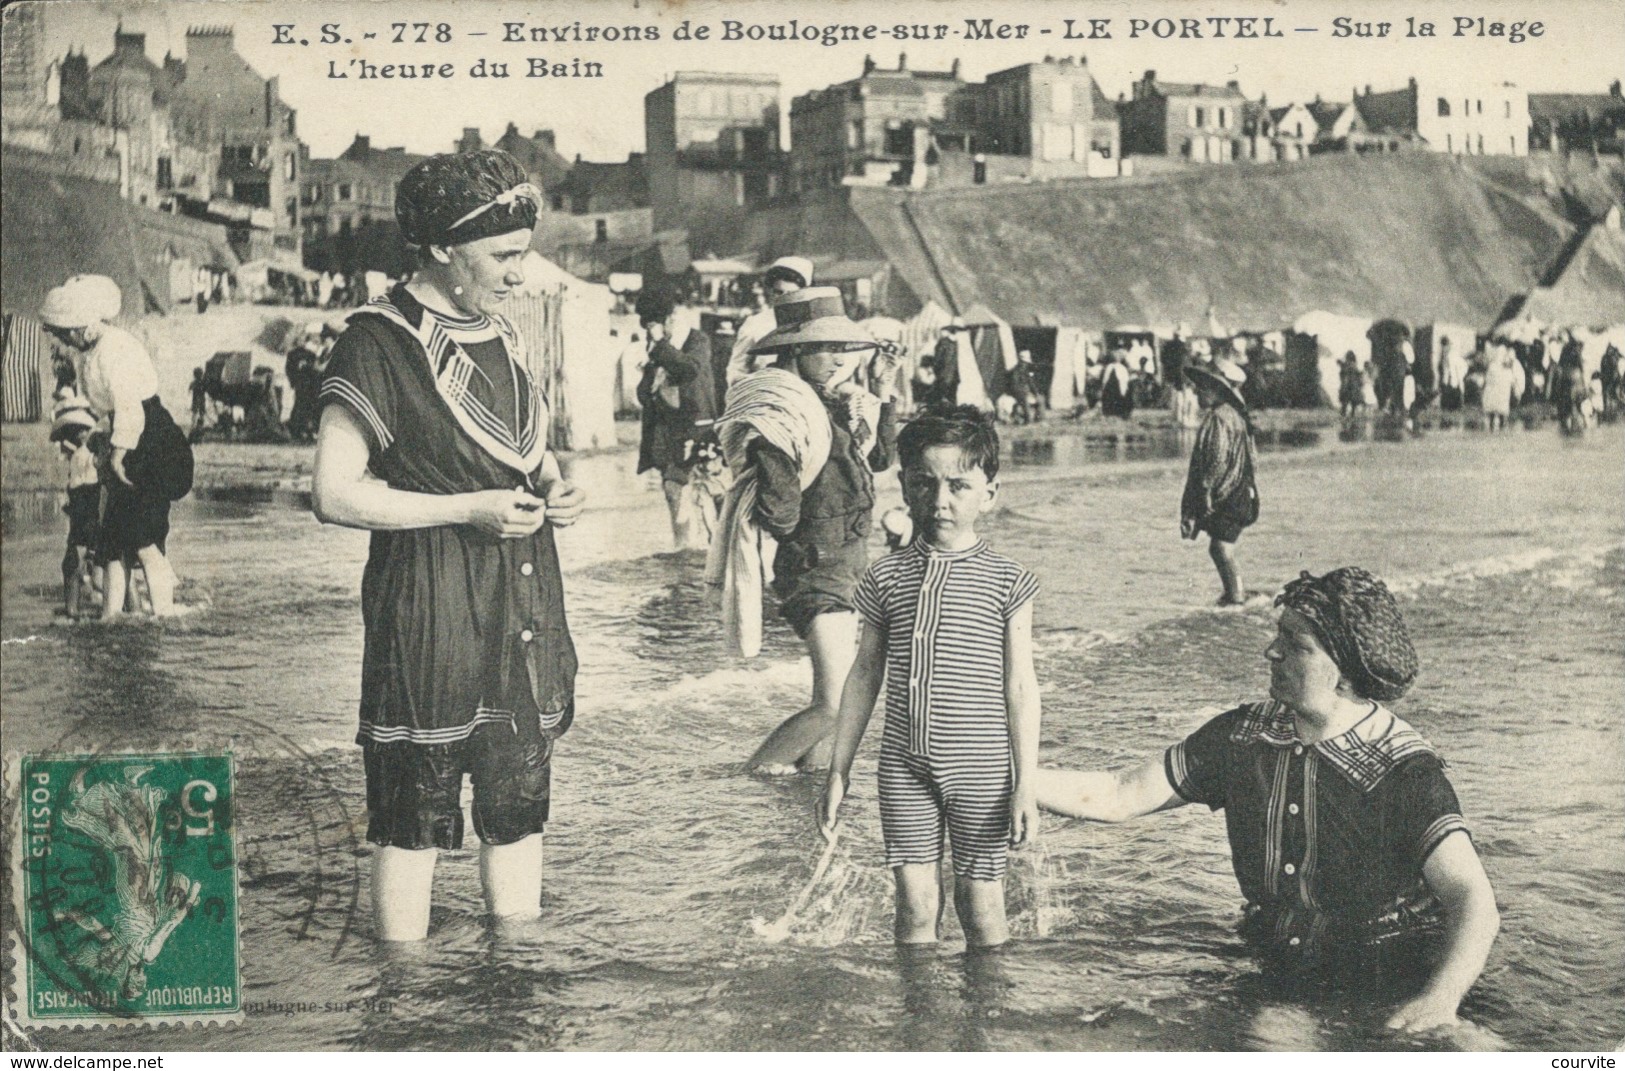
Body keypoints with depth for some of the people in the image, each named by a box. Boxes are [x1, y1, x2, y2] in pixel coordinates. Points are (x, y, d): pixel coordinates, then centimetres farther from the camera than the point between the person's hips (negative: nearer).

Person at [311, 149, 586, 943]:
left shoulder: (499, 335, 13)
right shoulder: (379, 343, -10)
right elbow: (334, 495, -13)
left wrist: (554, 487, 6)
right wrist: (468, 509, -17)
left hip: (522, 606, 7)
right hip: (428, 609, -7)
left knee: (519, 807, 12)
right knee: (414, 817, 1)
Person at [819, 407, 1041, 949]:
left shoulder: (1007, 580, -3)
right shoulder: (887, 576, 3)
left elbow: (1020, 686, -2)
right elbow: (864, 675, 9)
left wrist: (1025, 783, -4)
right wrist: (839, 771, 9)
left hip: (981, 768, -2)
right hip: (904, 765, 2)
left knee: (980, 902, 6)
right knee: (914, 903, 5)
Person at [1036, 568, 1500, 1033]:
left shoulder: (1404, 771, -15)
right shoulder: (1243, 735, -1)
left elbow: (1472, 899, -22)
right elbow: (1118, 797, 2)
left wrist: (1438, 1000, -39)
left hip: (1386, 1003, -4)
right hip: (1279, 984, 4)